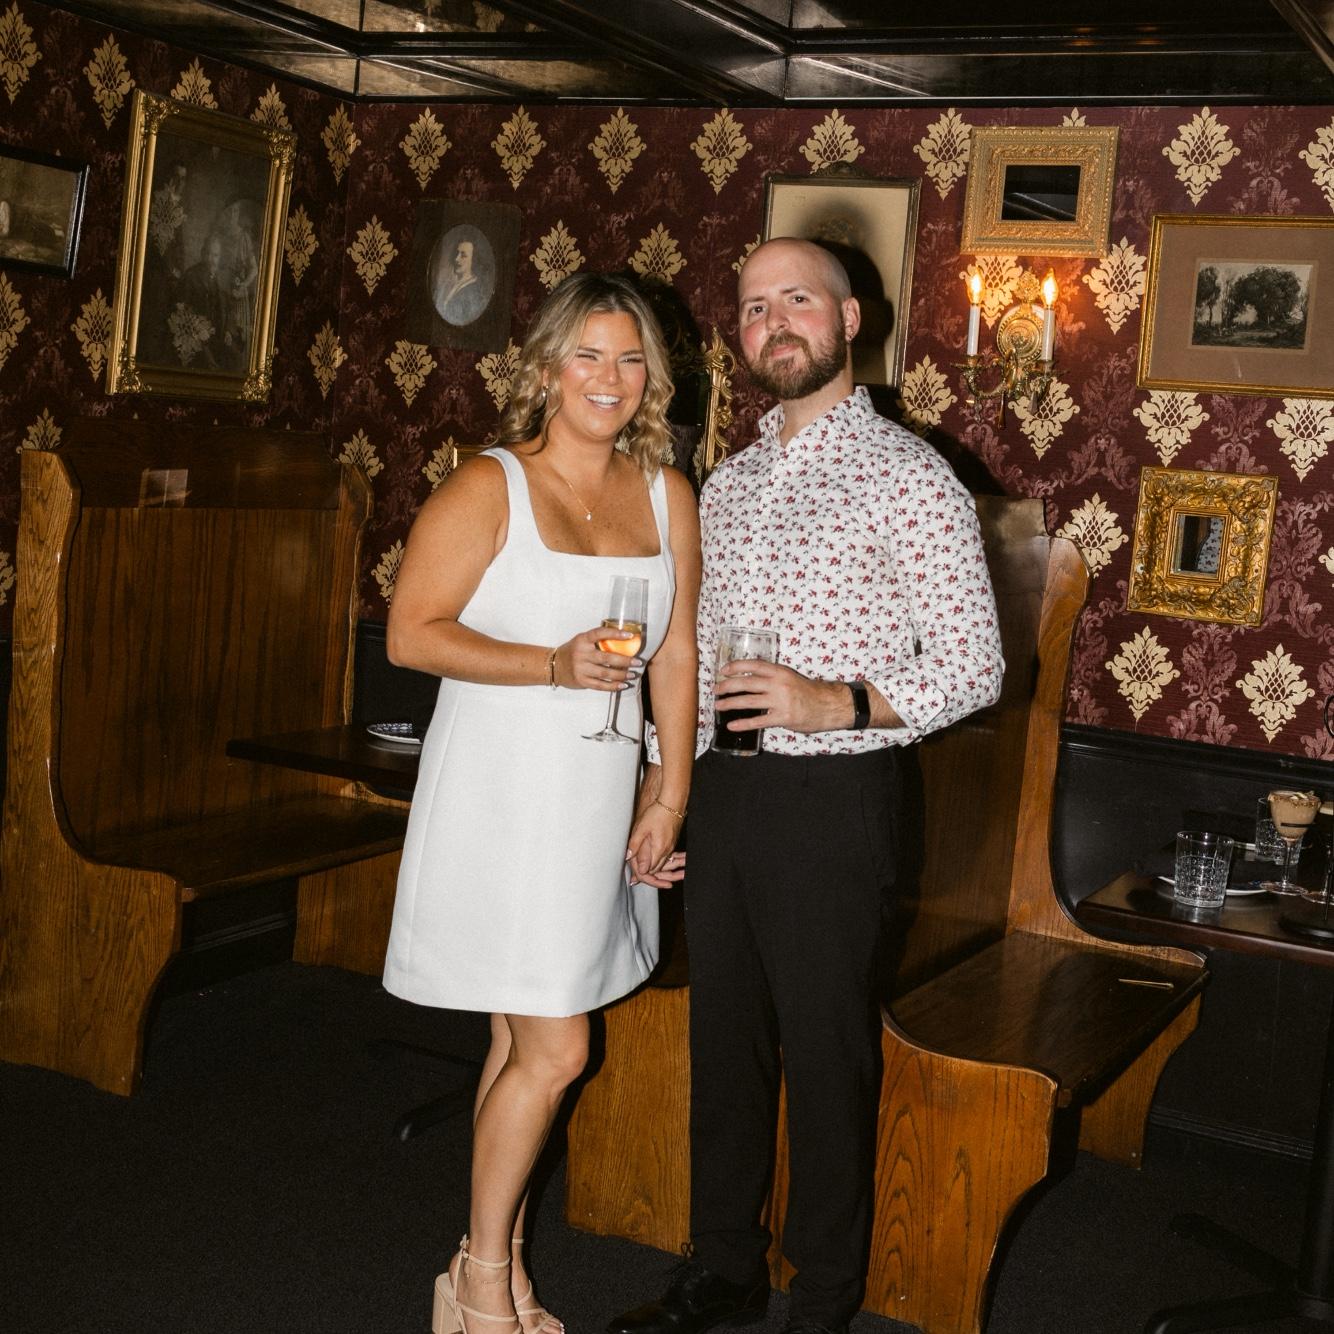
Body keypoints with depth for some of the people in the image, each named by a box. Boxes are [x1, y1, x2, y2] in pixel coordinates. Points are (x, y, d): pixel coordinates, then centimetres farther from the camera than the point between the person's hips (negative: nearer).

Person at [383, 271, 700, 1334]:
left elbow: (677, 654, 9)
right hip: (504, 795, -5)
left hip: (600, 800, 5)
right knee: (554, 1049, -5)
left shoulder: (665, 495, 7)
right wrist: (553, 666, -21)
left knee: (526, 1041, 14)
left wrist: (670, 799, 4)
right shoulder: (489, 487, -8)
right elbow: (411, 633, -11)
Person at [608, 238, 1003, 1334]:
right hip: (722, 791, 7)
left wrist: (838, 703, -24)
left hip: (833, 800, -6)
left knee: (827, 1057, 3)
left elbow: (973, 666, -10)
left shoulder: (907, 476, -8)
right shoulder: (727, 484, 14)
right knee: (724, 1038, 15)